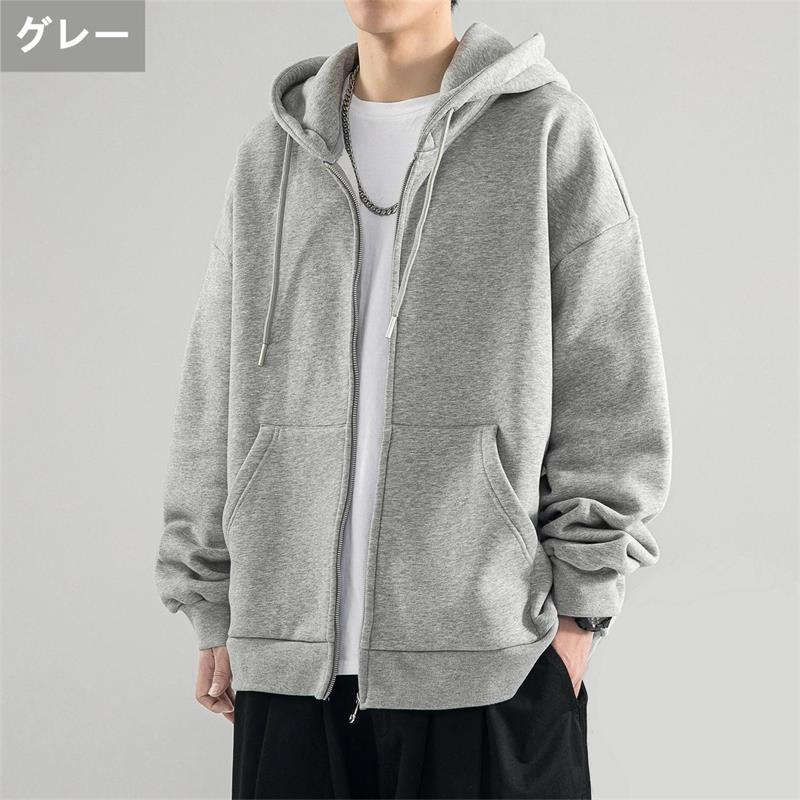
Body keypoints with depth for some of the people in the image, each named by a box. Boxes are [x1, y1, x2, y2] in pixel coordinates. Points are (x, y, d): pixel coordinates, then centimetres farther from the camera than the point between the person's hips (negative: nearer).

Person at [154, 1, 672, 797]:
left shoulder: (548, 129, 2)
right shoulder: (270, 156, 12)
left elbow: (611, 388, -1)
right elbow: (214, 396, 13)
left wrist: (579, 607, -5)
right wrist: (214, 608, 9)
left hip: (494, 652, -3)